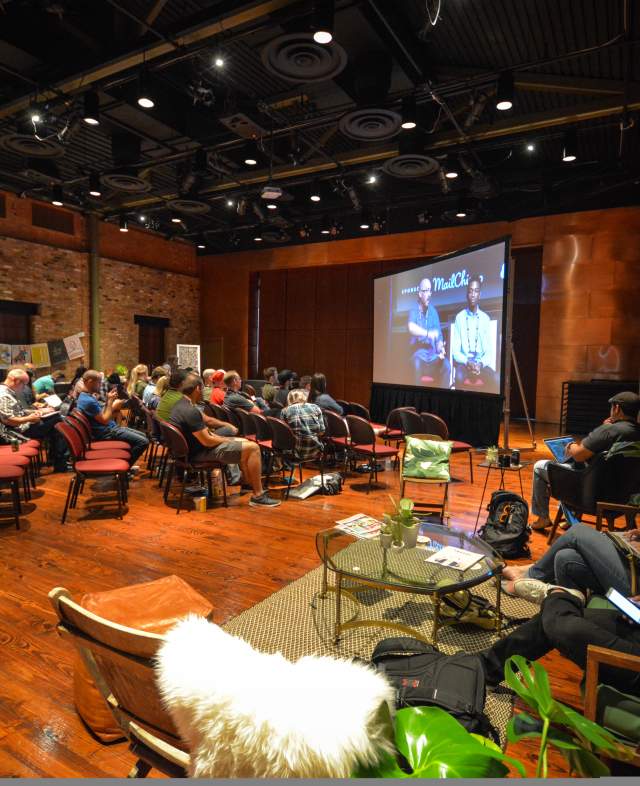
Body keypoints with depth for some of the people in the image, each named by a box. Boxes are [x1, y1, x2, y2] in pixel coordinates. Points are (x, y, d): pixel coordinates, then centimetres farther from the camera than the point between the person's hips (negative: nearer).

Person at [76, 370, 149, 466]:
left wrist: (109, 400, 5)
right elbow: (105, 420, -21)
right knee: (143, 442, -17)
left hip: (109, 428, 11)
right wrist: (110, 401, -14)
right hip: (106, 433, -11)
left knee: (142, 436, 18)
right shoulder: (88, 401, -23)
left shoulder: (86, 396, 10)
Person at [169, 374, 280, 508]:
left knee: (244, 443, 19)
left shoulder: (180, 405, 7)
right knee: (253, 448, -13)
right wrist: (226, 440, -7)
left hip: (194, 447, 11)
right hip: (201, 453, -11)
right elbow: (207, 442, -24)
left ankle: (249, 483, 23)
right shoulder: (191, 411, -26)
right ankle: (258, 496, -7)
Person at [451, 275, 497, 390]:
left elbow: (490, 350, 4)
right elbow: (455, 350, -1)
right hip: (464, 362, -2)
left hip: (481, 363, 2)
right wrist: (467, 362, -19)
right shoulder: (459, 317, 2)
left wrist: (481, 363, -16)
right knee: (459, 377, -35)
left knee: (495, 380, -28)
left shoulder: (485, 318, 7)